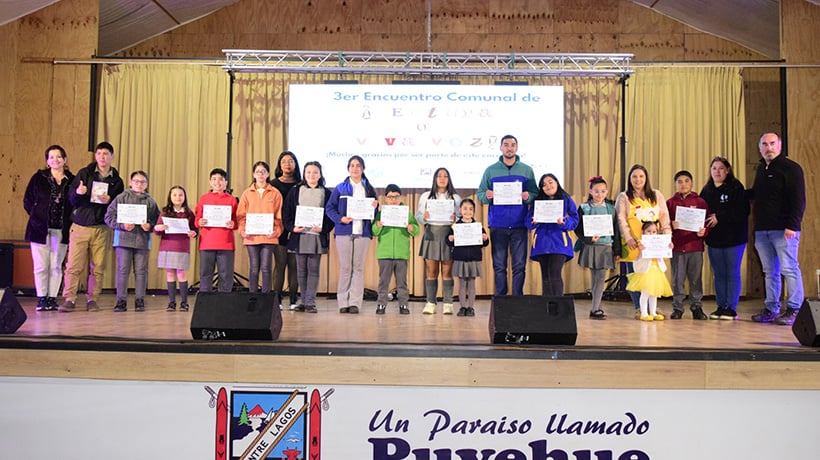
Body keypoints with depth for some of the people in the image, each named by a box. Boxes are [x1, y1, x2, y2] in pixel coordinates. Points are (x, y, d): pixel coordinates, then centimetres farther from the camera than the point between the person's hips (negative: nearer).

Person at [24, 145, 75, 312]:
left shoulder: (72, 180, 5)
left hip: (61, 231, 1)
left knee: (56, 266, 4)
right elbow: (27, 201, 7)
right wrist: (38, 217, -1)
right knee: (41, 266, 1)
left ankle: (52, 298, 12)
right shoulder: (39, 178, 4)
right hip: (40, 229, -1)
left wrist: (69, 222, -3)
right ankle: (41, 299, 9)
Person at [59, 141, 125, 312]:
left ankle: (92, 300, 10)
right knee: (74, 265, -5)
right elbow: (70, 197, 5)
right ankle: (69, 299, 1)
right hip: (80, 226, -1)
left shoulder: (116, 181, 10)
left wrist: (110, 201, -10)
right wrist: (78, 193, -17)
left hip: (102, 228, 1)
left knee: (98, 267, 1)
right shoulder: (84, 173, 7)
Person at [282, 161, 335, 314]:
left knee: (313, 270, -1)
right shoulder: (295, 191, 9)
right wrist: (292, 227, -8)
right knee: (301, 271, 6)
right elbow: (286, 212, 7)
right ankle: (304, 301, 13)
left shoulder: (326, 193, 6)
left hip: (318, 237, -1)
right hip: (299, 236, 2)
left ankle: (310, 302, -1)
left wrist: (323, 228, -12)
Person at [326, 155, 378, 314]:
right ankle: (343, 302, 6)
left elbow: (374, 213, 14)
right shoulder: (340, 188, 7)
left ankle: (355, 302, 4)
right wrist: (340, 219, -13)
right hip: (344, 231, -1)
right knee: (345, 267, 0)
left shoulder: (369, 189, 12)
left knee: (358, 267, 1)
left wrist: (375, 207, -8)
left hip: (363, 231, 2)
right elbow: (330, 208, 3)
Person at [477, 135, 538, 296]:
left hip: (519, 225, 0)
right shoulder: (491, 170, 8)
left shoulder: (527, 170, 9)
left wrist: (528, 196, -14)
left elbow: (536, 194, 7)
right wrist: (487, 196, -15)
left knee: (519, 265, 0)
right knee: (499, 265, 4)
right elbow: (480, 194, 6)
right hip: (497, 225, 0)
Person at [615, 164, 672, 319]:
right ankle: (639, 308, 7)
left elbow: (664, 217, 10)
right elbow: (621, 220, -3)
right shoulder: (623, 197, 7)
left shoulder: (657, 195, 15)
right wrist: (628, 238, -15)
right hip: (633, 244, -2)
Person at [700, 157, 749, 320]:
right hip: (713, 239, 5)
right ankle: (720, 307, 17)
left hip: (733, 238, -5)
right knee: (718, 274, 10)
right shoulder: (706, 190, 11)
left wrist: (719, 218, -17)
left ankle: (731, 308, 7)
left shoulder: (736, 187, -5)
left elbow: (742, 211, -14)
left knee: (732, 273, 1)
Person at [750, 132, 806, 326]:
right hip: (762, 230, 7)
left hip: (783, 229, -7)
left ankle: (793, 310, -1)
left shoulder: (791, 168, -4)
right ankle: (772, 309, 15)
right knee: (770, 271, 10)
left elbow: (798, 200, -11)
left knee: (789, 269, -5)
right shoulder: (761, 168, 18)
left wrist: (792, 225, -18)